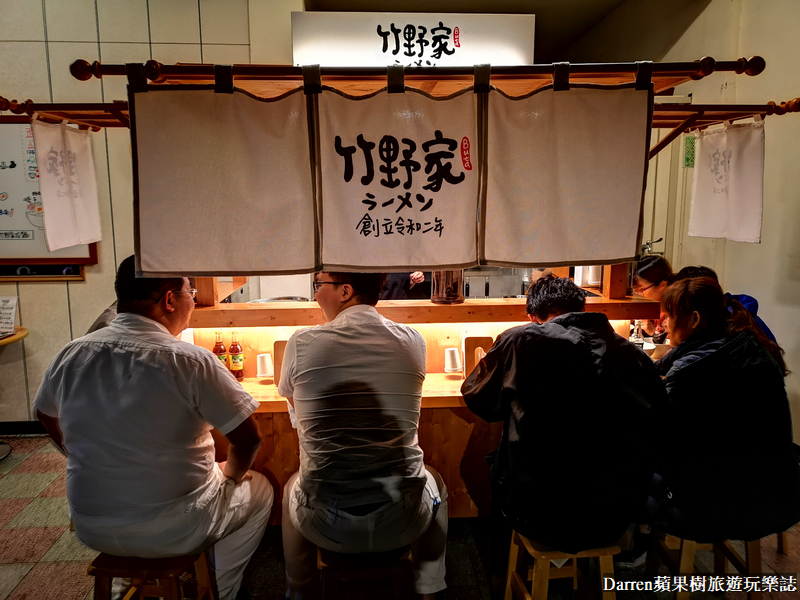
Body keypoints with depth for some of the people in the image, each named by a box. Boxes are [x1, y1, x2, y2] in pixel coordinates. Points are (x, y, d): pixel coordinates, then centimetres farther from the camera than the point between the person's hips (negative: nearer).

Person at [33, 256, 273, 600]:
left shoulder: (71, 355, -7)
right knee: (259, 490, 21)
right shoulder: (191, 362, -23)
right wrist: (230, 474, 2)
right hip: (172, 533, -5)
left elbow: (47, 416, 13)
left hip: (91, 529, 6)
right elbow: (249, 438, -19)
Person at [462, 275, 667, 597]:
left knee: (499, 461, 26)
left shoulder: (519, 340, -10)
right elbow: (658, 419, 12)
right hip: (616, 518, 4)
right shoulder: (631, 352, 0)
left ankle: (501, 573, 45)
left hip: (543, 517, -3)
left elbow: (476, 397, 4)